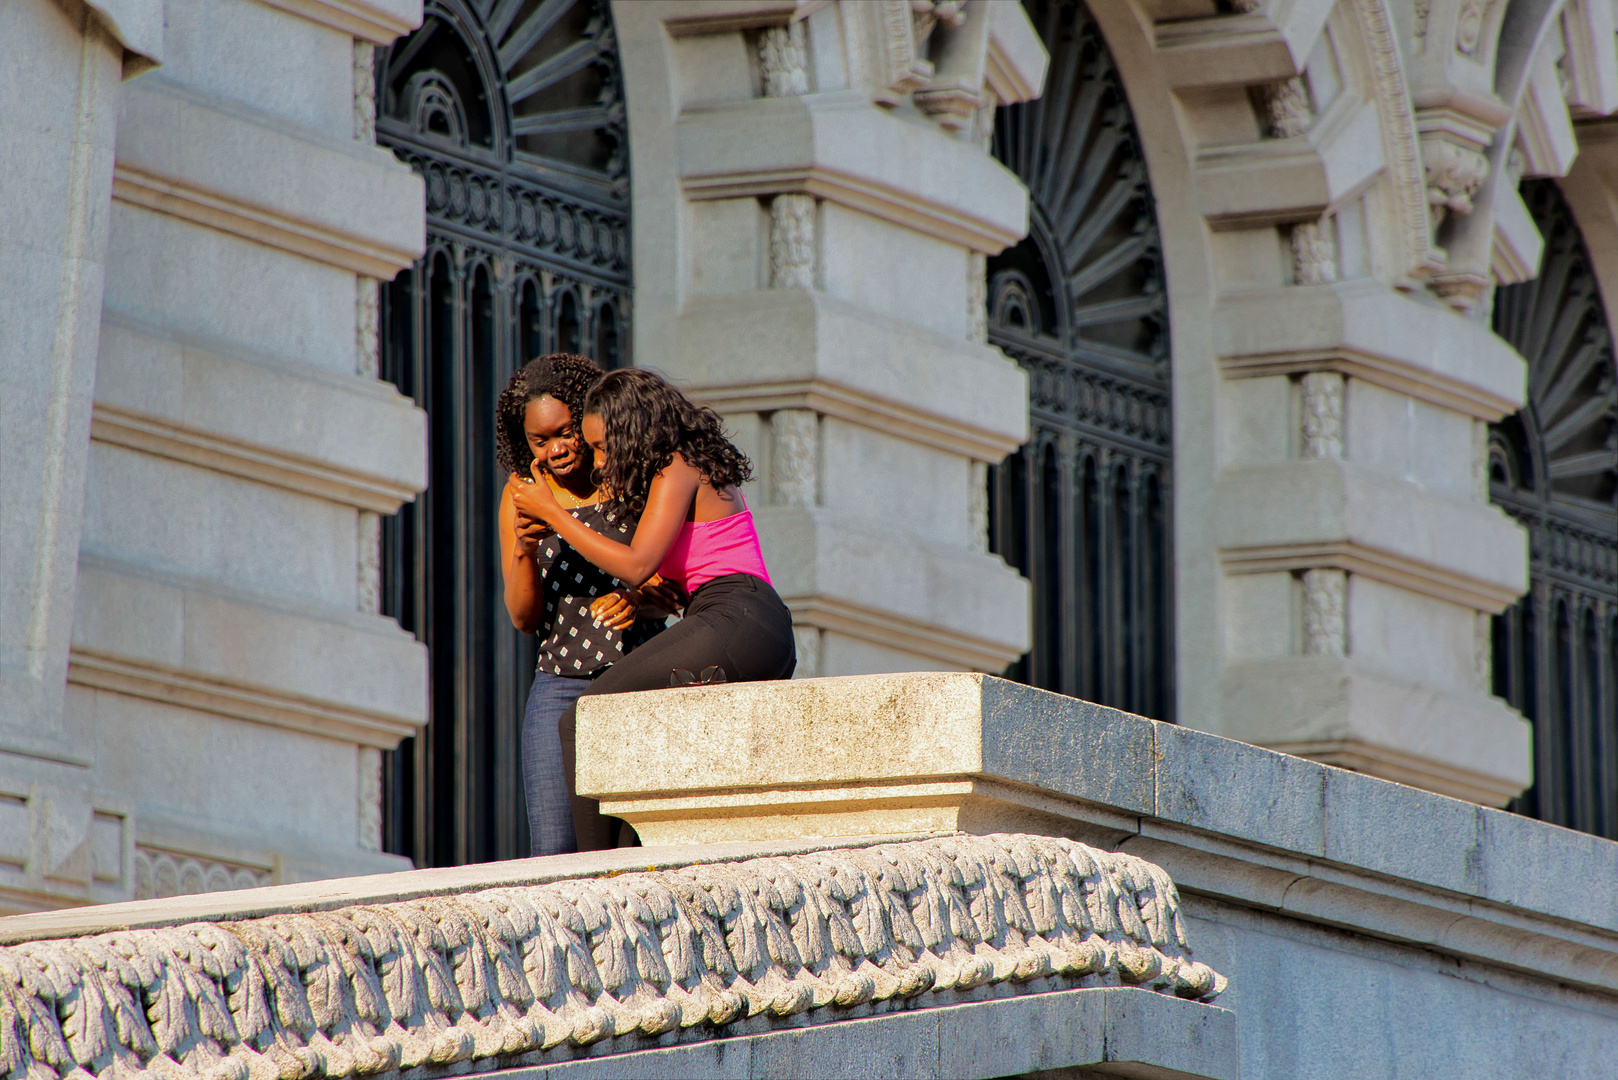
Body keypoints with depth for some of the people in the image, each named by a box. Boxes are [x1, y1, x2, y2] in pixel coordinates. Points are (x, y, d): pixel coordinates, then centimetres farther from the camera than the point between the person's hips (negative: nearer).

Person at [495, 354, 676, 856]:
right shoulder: (522, 494, 7)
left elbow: (674, 592, 5)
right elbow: (523, 617, 2)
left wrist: (641, 601, -18)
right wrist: (524, 547, -17)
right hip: (560, 689, 1)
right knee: (555, 852, -15)